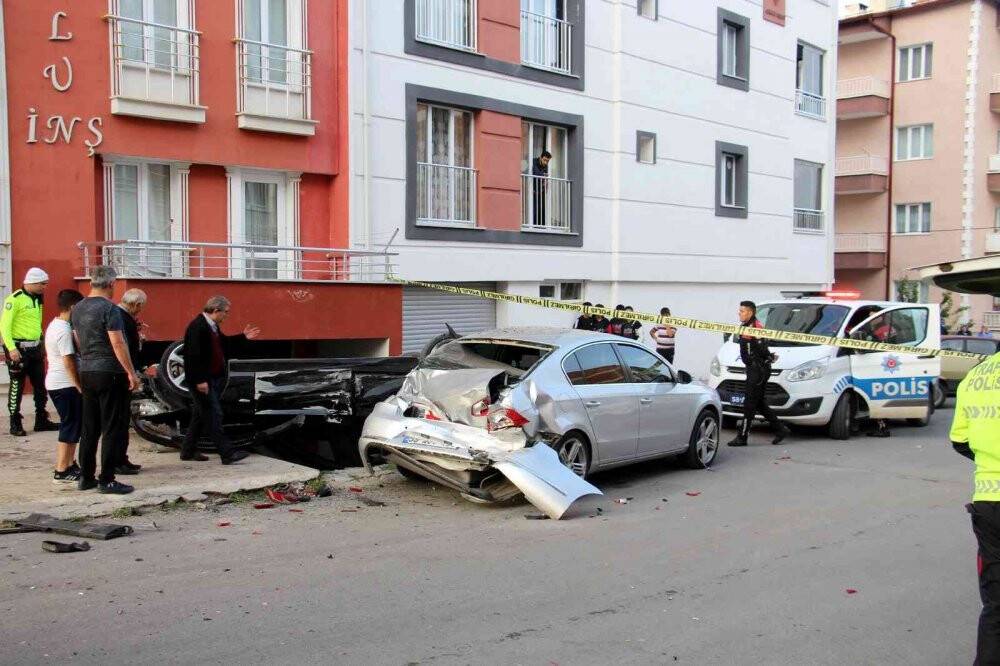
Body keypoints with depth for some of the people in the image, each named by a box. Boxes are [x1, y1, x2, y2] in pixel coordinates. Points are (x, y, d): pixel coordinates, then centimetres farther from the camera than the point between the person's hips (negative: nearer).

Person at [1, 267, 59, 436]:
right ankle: (15, 424, 8)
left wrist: (41, 345, 16)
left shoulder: (37, 299, 13)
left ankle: (41, 421, 20)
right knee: (17, 387, 0)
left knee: (41, 386, 11)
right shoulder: (14, 299, -12)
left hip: (35, 348, 8)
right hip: (18, 349, -8)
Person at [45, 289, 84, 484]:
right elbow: (69, 362, -21)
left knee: (71, 426, 18)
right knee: (71, 427, -4)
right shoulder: (64, 330, -18)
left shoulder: (54, 325, 15)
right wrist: (80, 387, -18)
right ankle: (61, 472, -1)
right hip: (66, 385, -10)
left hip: (55, 383, 10)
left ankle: (70, 465, 25)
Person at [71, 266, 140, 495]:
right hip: (110, 373, -8)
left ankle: (86, 477, 18)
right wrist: (131, 373, -15)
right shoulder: (109, 308, -14)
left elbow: (78, 341, 16)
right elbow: (117, 343, -18)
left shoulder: (78, 309, 10)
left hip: (86, 373, 8)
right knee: (114, 429, -2)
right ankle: (107, 480, -2)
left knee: (90, 428, 14)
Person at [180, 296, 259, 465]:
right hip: (202, 381, -10)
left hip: (213, 379, 10)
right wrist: (200, 380, -24)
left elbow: (224, 343, 27)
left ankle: (188, 451, 24)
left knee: (200, 416, 15)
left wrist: (243, 337, 18)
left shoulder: (212, 326, 12)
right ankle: (227, 454, -8)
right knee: (214, 415, -9)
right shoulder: (197, 327, -19)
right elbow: (194, 355, -24)